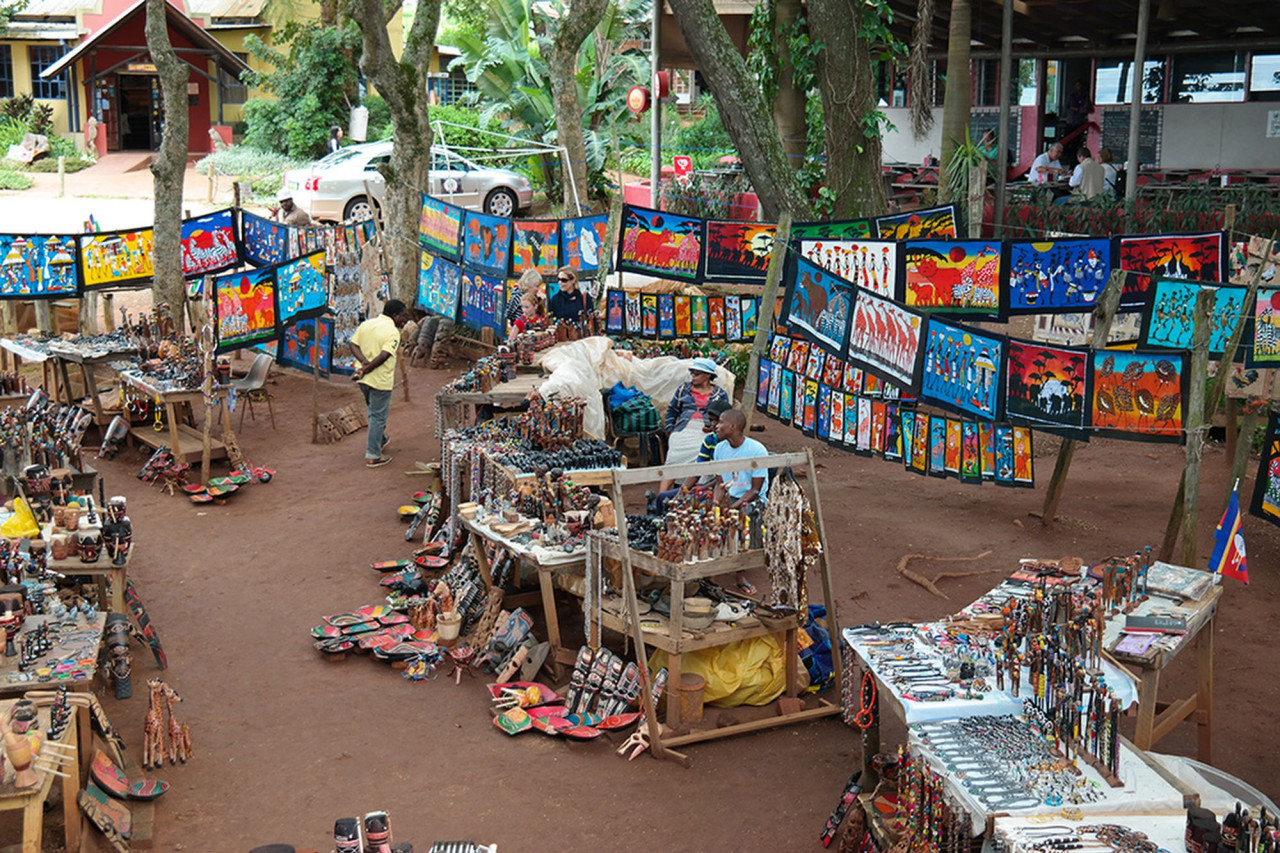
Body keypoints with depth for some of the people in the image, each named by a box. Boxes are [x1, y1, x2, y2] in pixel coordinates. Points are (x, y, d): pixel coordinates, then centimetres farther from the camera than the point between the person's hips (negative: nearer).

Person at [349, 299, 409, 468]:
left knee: (375, 413, 27)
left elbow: (354, 345, 1)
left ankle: (380, 441, 45)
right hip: (380, 381, -8)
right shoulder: (392, 332, -16)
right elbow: (384, 355, -26)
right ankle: (373, 456, 8)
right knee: (378, 417, 3)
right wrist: (367, 369, -19)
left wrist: (364, 362, -11)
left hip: (364, 380, 8)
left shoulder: (366, 324, 7)